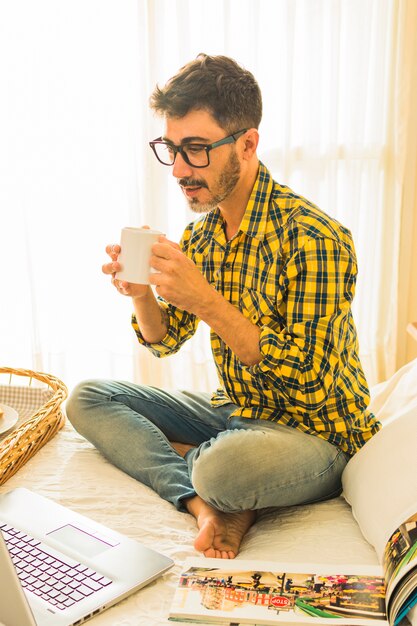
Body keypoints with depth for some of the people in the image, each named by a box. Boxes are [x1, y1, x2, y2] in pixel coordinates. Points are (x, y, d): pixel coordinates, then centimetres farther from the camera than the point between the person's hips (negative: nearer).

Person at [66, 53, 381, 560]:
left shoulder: (313, 238, -22)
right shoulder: (201, 233, 2)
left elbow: (311, 381, -26)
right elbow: (164, 341, 9)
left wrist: (208, 302, -32)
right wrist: (141, 294, -13)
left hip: (313, 432, -8)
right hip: (232, 411, 8)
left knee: (224, 465, -40)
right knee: (87, 399, 0)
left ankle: (187, 456, -4)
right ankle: (207, 505, -15)